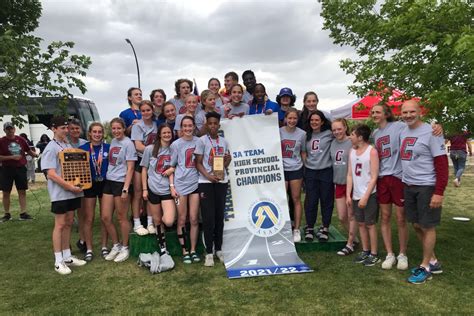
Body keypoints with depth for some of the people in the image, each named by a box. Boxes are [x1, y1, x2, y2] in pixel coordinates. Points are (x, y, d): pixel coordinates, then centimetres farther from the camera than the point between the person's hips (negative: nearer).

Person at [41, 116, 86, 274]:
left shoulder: (69, 146, 11)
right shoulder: (51, 148, -10)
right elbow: (51, 174, -17)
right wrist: (70, 187, -19)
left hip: (73, 192, 7)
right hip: (60, 193, -7)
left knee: (68, 223, 12)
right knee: (60, 225, -1)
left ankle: (67, 257, 23)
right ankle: (58, 261, 9)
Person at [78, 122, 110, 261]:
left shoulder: (108, 148, 1)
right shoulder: (83, 148, -1)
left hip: (105, 184, 1)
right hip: (89, 185, -1)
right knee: (88, 218, 2)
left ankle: (104, 246, 21)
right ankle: (89, 249, 14)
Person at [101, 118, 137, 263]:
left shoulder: (128, 144, -8)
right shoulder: (113, 141, 12)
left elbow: (130, 168, -12)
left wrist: (125, 189, -18)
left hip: (121, 183, -7)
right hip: (109, 181, 7)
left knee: (122, 218, 4)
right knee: (105, 217, 8)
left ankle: (124, 248, 20)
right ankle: (116, 245, 25)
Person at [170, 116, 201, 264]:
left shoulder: (199, 142, 5)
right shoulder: (176, 144, 1)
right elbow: (171, 166, 2)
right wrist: (172, 186, -5)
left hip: (195, 183, 2)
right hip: (180, 184, -1)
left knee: (194, 219, 4)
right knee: (182, 220, 3)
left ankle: (193, 250, 16)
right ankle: (184, 251, 14)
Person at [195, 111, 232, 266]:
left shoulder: (224, 141, 9)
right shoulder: (202, 140, -3)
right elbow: (198, 163, -4)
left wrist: (227, 160, -5)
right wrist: (208, 176, -18)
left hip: (222, 181, 4)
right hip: (206, 182, -4)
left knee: (220, 215, 8)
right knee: (208, 217, -3)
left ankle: (218, 249, 20)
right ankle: (209, 252, 5)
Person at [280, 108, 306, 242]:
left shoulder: (302, 133, 0)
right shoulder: (279, 131, -2)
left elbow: (303, 152, 9)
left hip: (296, 169, 0)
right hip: (281, 169, 0)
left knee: (296, 199, 5)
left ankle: (296, 229, 15)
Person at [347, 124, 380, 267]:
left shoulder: (372, 152, -11)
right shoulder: (352, 151, 7)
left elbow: (374, 177, -13)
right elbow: (350, 175, 8)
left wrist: (365, 197, -17)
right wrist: (348, 195, 2)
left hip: (369, 195, -6)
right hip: (356, 195, 6)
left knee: (370, 224, 2)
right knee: (361, 223, 12)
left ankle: (374, 254, 14)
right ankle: (365, 251, 25)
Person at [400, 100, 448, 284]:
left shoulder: (431, 132, -13)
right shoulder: (402, 132, 7)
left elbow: (442, 164, -15)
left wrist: (439, 192, -19)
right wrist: (403, 184, 12)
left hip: (427, 187, -7)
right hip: (408, 186, 7)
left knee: (427, 226, 4)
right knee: (417, 225, 13)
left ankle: (425, 267, 18)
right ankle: (433, 262, 30)